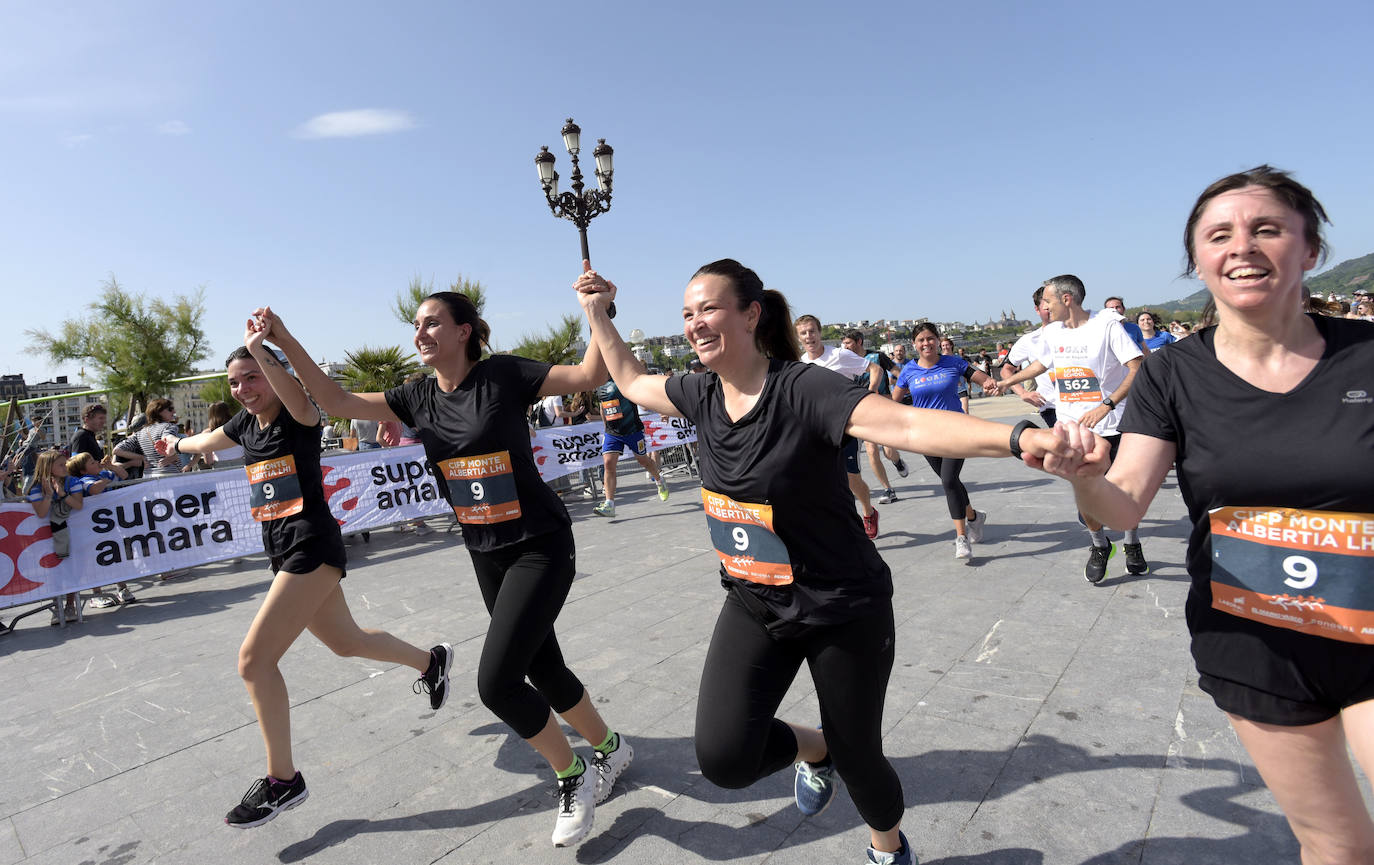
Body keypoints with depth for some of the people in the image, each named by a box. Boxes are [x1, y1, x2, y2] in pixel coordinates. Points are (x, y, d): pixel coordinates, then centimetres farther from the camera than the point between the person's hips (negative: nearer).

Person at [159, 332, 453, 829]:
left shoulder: (299, 417, -11)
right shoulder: (245, 423, 12)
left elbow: (299, 400, -38)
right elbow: (210, 440, 36)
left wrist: (258, 347, -41)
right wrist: (177, 443, 53)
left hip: (312, 548, -9)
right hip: (283, 552, 9)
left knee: (254, 659, -11)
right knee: (346, 642, 18)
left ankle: (283, 780, 4)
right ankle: (431, 661, 40)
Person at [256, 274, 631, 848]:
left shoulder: (503, 374, -12)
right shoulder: (419, 398, 4)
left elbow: (589, 375, -16)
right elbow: (338, 401, 6)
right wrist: (285, 342, 1)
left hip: (541, 547, -7)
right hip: (485, 554, 7)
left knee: (496, 682, -12)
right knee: (543, 671, 15)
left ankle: (575, 776, 14)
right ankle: (611, 750, 40)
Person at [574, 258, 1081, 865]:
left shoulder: (802, 388, -23)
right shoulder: (702, 394, -4)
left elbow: (909, 425, -36)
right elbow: (631, 382, 16)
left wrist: (1018, 437, -51)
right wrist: (597, 314, 11)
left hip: (842, 609, -4)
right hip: (754, 606, 5)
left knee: (857, 758, 13)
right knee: (724, 759, -10)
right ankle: (811, 749, 26)